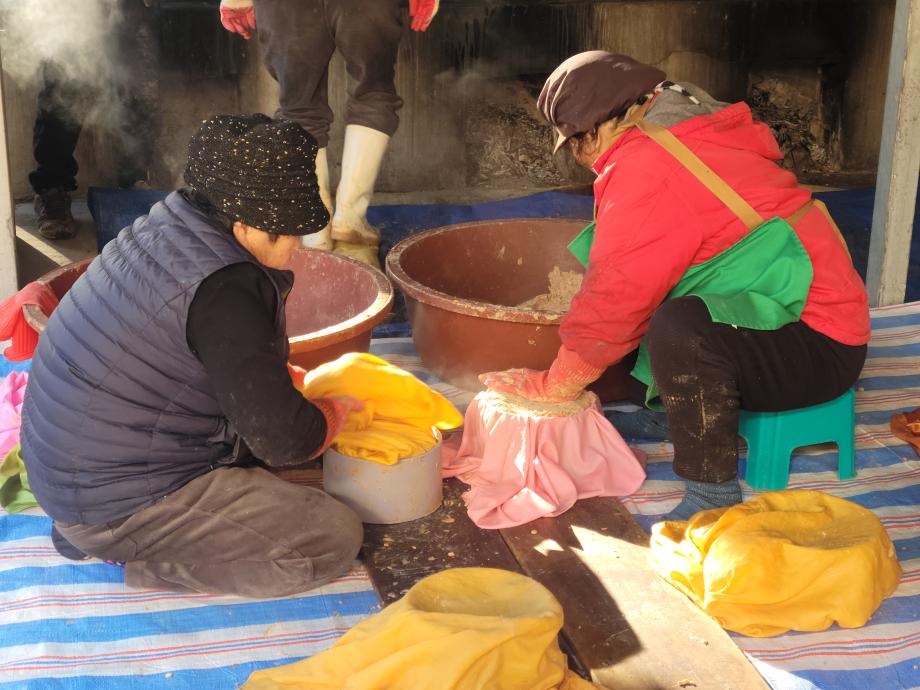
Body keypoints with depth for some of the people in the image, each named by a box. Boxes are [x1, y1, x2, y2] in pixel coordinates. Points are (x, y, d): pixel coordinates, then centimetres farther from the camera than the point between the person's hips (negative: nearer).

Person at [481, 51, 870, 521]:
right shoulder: (690, 134, 12)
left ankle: (712, 496, -20)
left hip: (817, 347, -10)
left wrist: (551, 386, -7)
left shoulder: (644, 168, -19)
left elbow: (616, 297, -19)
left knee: (677, 328, -34)